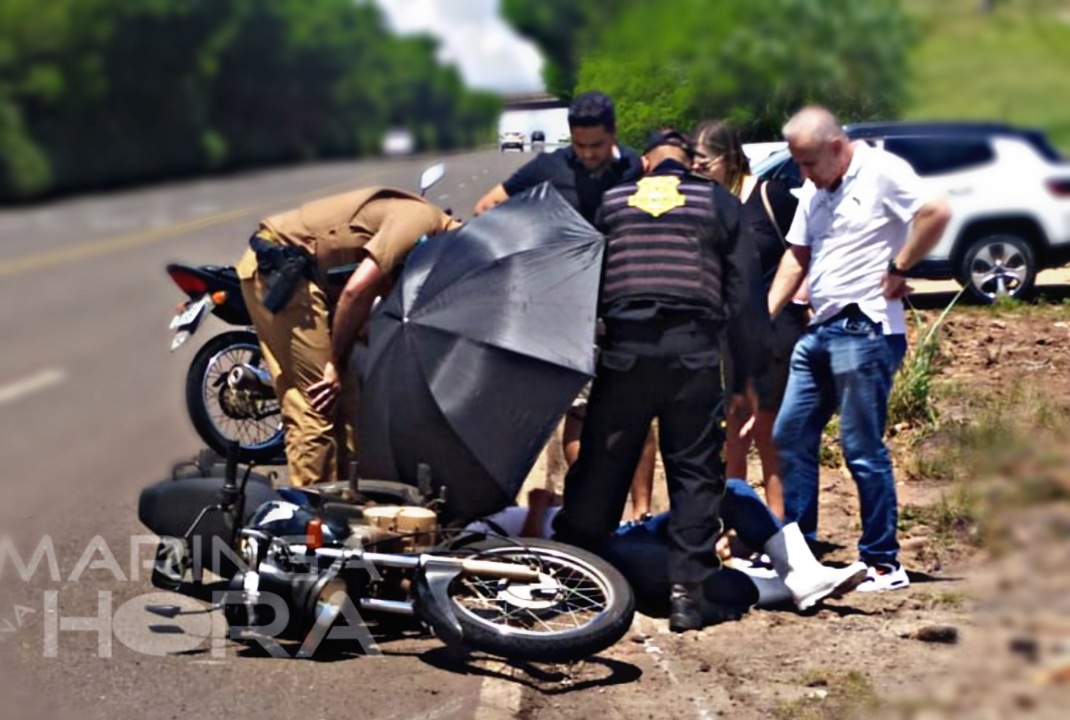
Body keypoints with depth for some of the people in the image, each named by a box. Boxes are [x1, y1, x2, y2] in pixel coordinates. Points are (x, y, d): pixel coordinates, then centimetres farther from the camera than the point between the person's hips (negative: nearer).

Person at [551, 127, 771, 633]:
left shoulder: (609, 201, 18)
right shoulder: (719, 203, 12)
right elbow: (745, 293, 7)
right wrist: (751, 373, 8)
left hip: (624, 349, 2)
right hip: (694, 350, -2)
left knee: (599, 469, 8)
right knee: (695, 472, 3)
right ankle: (688, 589, -3)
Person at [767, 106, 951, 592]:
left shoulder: (882, 172, -9)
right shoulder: (814, 192, 16)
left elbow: (936, 214, -22)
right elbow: (797, 257, 20)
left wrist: (897, 269, -14)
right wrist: (766, 314, 10)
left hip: (865, 329, -9)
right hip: (820, 329, 9)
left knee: (863, 449, -6)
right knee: (791, 437, 9)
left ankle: (884, 563, 2)